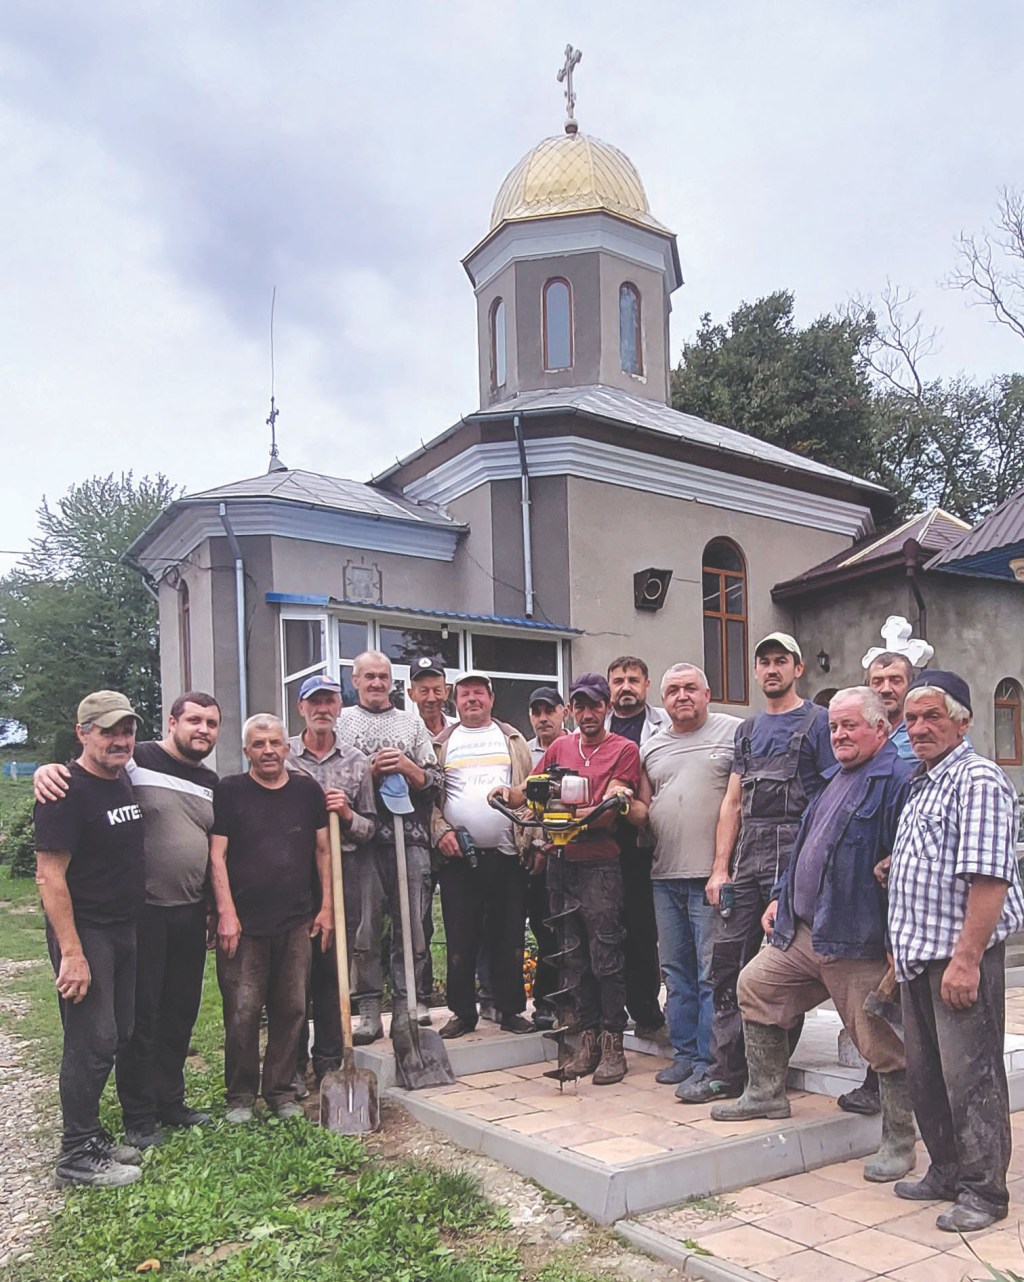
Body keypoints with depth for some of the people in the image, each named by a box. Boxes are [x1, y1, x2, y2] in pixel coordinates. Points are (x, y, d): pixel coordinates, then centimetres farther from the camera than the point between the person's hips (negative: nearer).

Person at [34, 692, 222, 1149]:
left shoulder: (211, 783, 10)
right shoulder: (137, 762, -11)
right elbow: (81, 771, -13)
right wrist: (49, 770, -36)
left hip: (191, 914, 6)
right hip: (143, 911, -6)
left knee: (181, 1012, 15)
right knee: (141, 1015, 4)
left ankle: (170, 1102, 32)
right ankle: (139, 1118, 19)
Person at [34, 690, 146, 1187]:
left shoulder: (124, 782, 10)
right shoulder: (67, 792, -18)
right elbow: (49, 876, -21)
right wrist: (71, 953, -24)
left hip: (122, 929, 9)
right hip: (84, 933, -9)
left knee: (117, 1035, 14)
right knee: (92, 1041, -5)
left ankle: (93, 1138, 26)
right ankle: (77, 1155, 8)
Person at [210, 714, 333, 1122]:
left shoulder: (307, 790, 9)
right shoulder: (229, 791, 0)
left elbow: (323, 850, 12)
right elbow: (217, 856, -2)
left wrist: (327, 907, 7)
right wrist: (226, 913, -9)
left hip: (297, 922, 3)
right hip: (243, 923, -3)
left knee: (292, 1010, 7)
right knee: (242, 1013, -1)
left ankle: (281, 1092, 21)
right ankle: (240, 1096, 14)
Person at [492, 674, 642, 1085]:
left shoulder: (623, 750, 0)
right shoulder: (560, 746, 14)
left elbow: (609, 810, -10)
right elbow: (531, 791, 18)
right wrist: (509, 793, -5)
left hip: (600, 864, -5)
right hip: (560, 862, 5)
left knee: (605, 956, -3)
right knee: (572, 958, 10)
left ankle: (612, 1045, 6)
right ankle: (587, 1039, 19)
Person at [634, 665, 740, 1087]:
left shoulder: (733, 732, 0)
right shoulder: (651, 747, 16)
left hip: (713, 875, -6)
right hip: (665, 876, 6)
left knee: (712, 973, -3)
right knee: (676, 971, 13)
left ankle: (708, 1063, 6)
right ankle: (684, 1053, 24)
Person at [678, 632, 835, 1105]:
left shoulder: (817, 722, 0)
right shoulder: (748, 729, 19)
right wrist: (720, 868, 10)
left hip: (794, 851, -6)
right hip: (746, 855, 6)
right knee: (727, 961, 3)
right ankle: (727, 1071, 12)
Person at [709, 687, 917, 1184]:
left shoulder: (898, 780, -12)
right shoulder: (834, 779, 17)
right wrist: (781, 897, 21)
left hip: (859, 940, -9)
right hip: (802, 932, 9)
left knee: (882, 1041, 0)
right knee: (755, 986, 13)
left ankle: (899, 1142, 17)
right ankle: (766, 1094, 27)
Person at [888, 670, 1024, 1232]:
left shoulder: (978, 779, -13)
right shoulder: (923, 784, 16)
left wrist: (965, 959, -26)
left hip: (961, 954, -9)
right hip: (918, 955, 9)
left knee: (970, 1076, 1)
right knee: (924, 1074, 16)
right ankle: (946, 1172, 30)